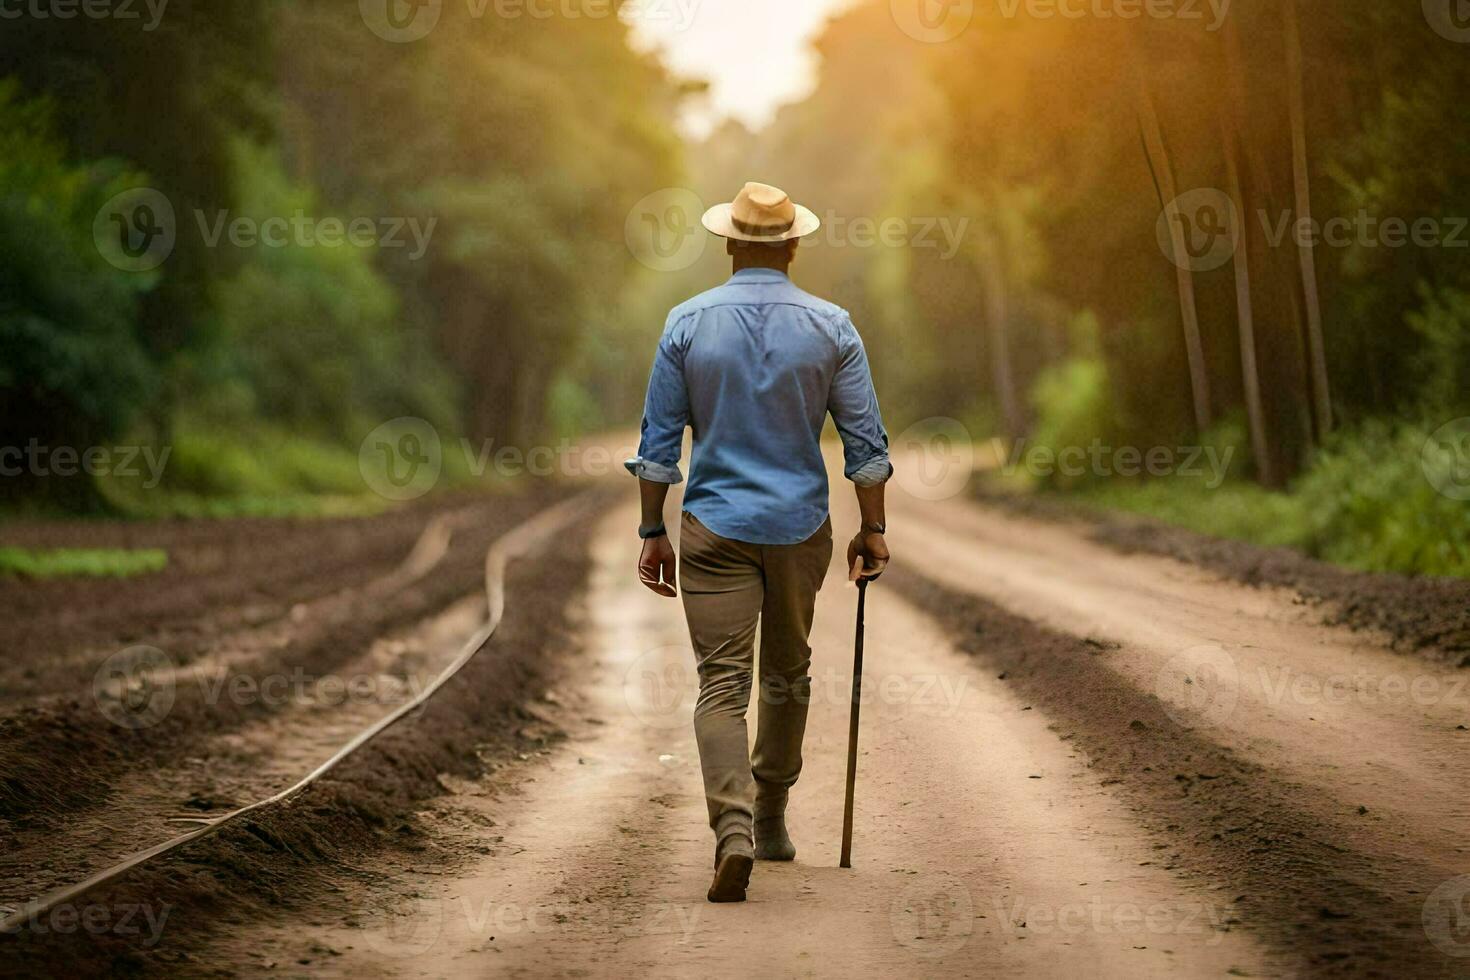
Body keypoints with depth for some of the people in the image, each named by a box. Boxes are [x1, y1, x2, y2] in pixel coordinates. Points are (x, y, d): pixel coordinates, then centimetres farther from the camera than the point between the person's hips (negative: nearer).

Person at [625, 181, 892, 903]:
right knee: (787, 675, 19)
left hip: (714, 527, -1)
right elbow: (865, 440, -2)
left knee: (722, 685, -4)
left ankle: (734, 829, -22)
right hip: (801, 526, 1)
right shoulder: (830, 327, -2)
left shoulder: (688, 323, -3)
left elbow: (658, 438, -1)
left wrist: (653, 533, 5)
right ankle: (770, 821, 30)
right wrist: (872, 529, 7)